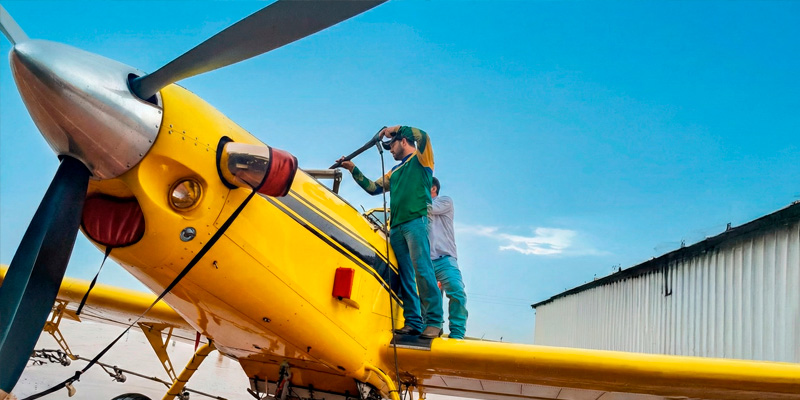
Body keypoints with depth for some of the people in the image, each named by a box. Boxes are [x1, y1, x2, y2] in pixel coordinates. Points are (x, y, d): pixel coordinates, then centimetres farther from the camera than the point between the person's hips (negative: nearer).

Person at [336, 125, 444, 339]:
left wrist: (395, 128, -1)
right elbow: (373, 188, 29)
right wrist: (353, 169, 26)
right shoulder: (395, 171, 30)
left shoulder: (421, 158, 10)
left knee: (422, 269, -18)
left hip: (416, 221, -8)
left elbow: (423, 136, -9)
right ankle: (413, 322, 0)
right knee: (404, 276, 1)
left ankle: (434, 322, -20)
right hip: (396, 227, 8)